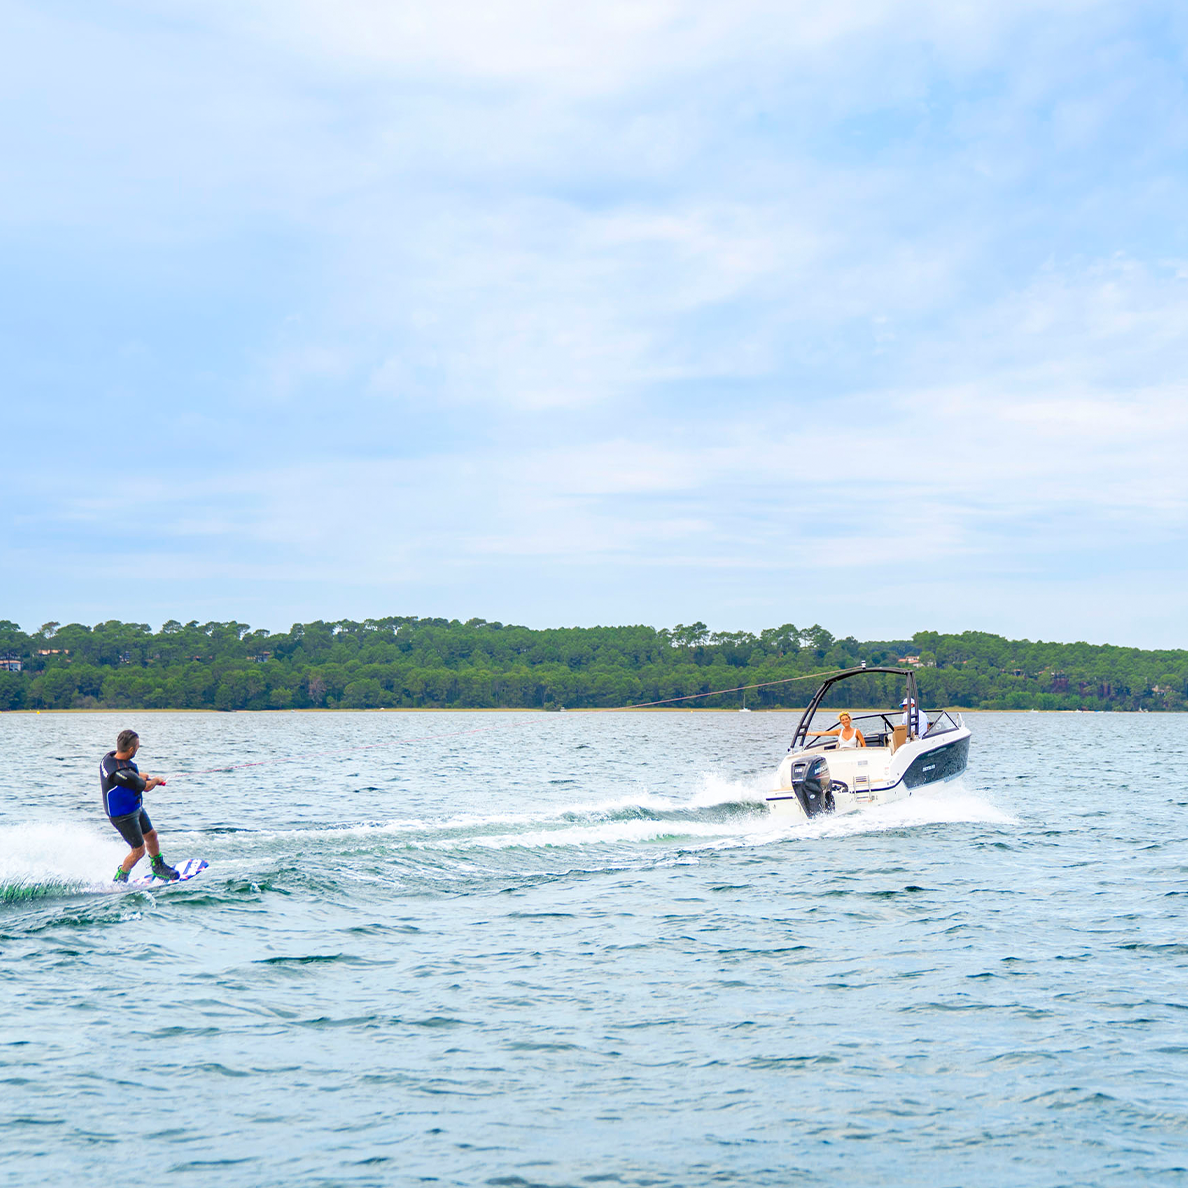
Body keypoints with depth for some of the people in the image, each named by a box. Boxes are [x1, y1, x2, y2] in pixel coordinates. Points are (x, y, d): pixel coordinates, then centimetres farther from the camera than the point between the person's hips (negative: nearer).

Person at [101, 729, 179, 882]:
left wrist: (148, 777, 9)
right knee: (139, 850, 3)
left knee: (151, 835, 21)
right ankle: (119, 879, 24)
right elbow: (146, 787, -20)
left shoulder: (110, 756, -11)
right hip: (123, 815, -9)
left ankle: (158, 868, 41)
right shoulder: (123, 775, -38)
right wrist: (156, 780, 1)